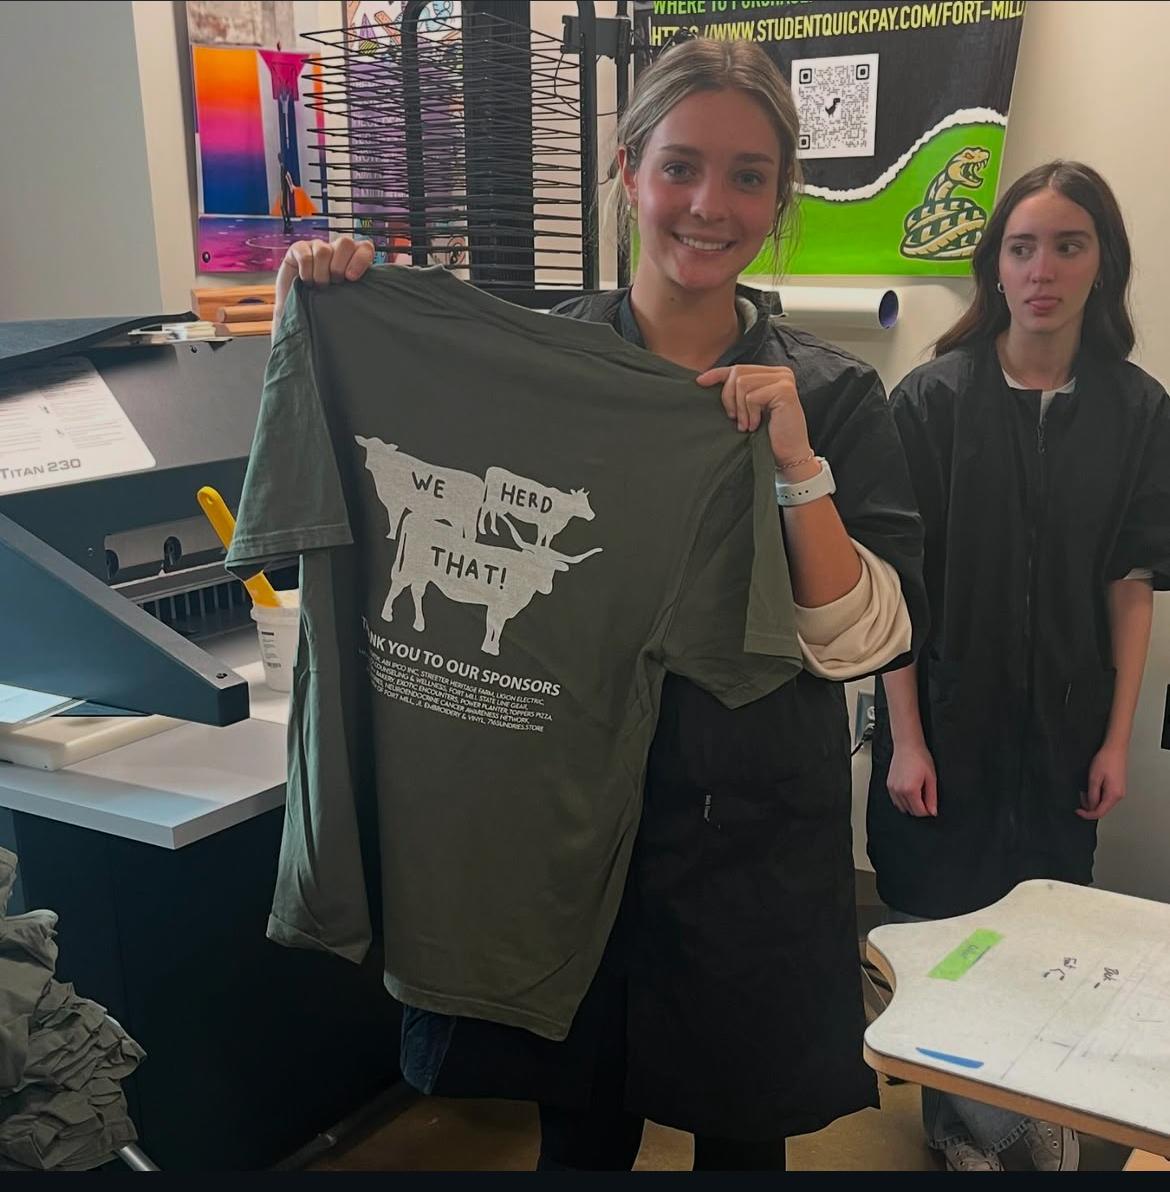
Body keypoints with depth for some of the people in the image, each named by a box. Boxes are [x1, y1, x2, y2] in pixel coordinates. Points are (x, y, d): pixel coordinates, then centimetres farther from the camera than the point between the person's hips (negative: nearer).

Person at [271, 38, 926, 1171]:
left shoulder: (830, 395, -4)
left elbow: (867, 644, -9)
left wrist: (796, 464, -22)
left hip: (752, 845, 0)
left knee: (742, 1133, 18)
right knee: (580, 1133, 17)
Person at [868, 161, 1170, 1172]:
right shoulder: (935, 399, -8)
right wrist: (905, 738, -10)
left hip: (1063, 729, 2)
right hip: (947, 719, -2)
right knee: (944, 928, 8)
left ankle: (1036, 1103, 36)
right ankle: (966, 1118, 31)